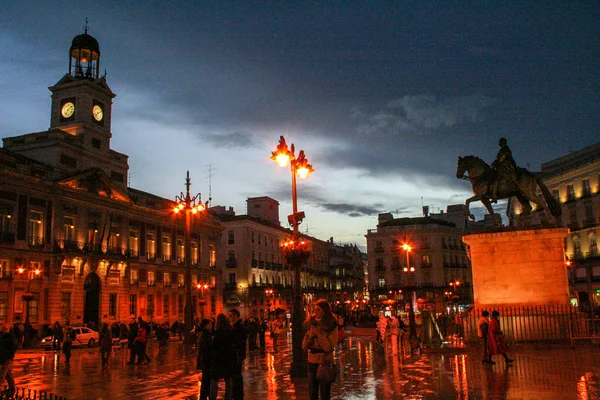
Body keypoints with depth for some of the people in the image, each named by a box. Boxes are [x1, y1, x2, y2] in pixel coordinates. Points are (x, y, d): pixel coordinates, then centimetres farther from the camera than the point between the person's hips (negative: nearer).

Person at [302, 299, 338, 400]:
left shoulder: (332, 326, -10)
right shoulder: (311, 324, 3)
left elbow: (329, 348, -16)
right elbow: (304, 347, 2)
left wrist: (318, 334, -21)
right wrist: (310, 335, -15)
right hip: (312, 363, 4)